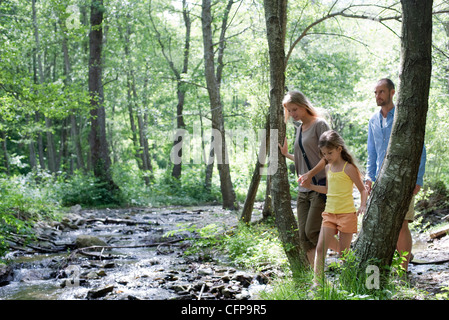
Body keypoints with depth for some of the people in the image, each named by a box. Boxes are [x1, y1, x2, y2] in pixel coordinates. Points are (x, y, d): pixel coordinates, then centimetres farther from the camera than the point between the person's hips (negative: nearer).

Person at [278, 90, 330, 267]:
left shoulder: (319, 124, -5)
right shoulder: (299, 129, 18)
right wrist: (286, 154, 16)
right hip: (303, 190, 8)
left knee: (312, 232, -14)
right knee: (304, 236, 1)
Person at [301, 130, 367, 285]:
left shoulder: (349, 168, -9)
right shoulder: (328, 168, 10)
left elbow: (363, 190, -4)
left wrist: (363, 206, -20)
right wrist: (310, 186, 15)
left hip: (346, 214, -5)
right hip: (329, 213, 5)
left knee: (343, 252, 2)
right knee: (321, 247, -5)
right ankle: (317, 281, -3)